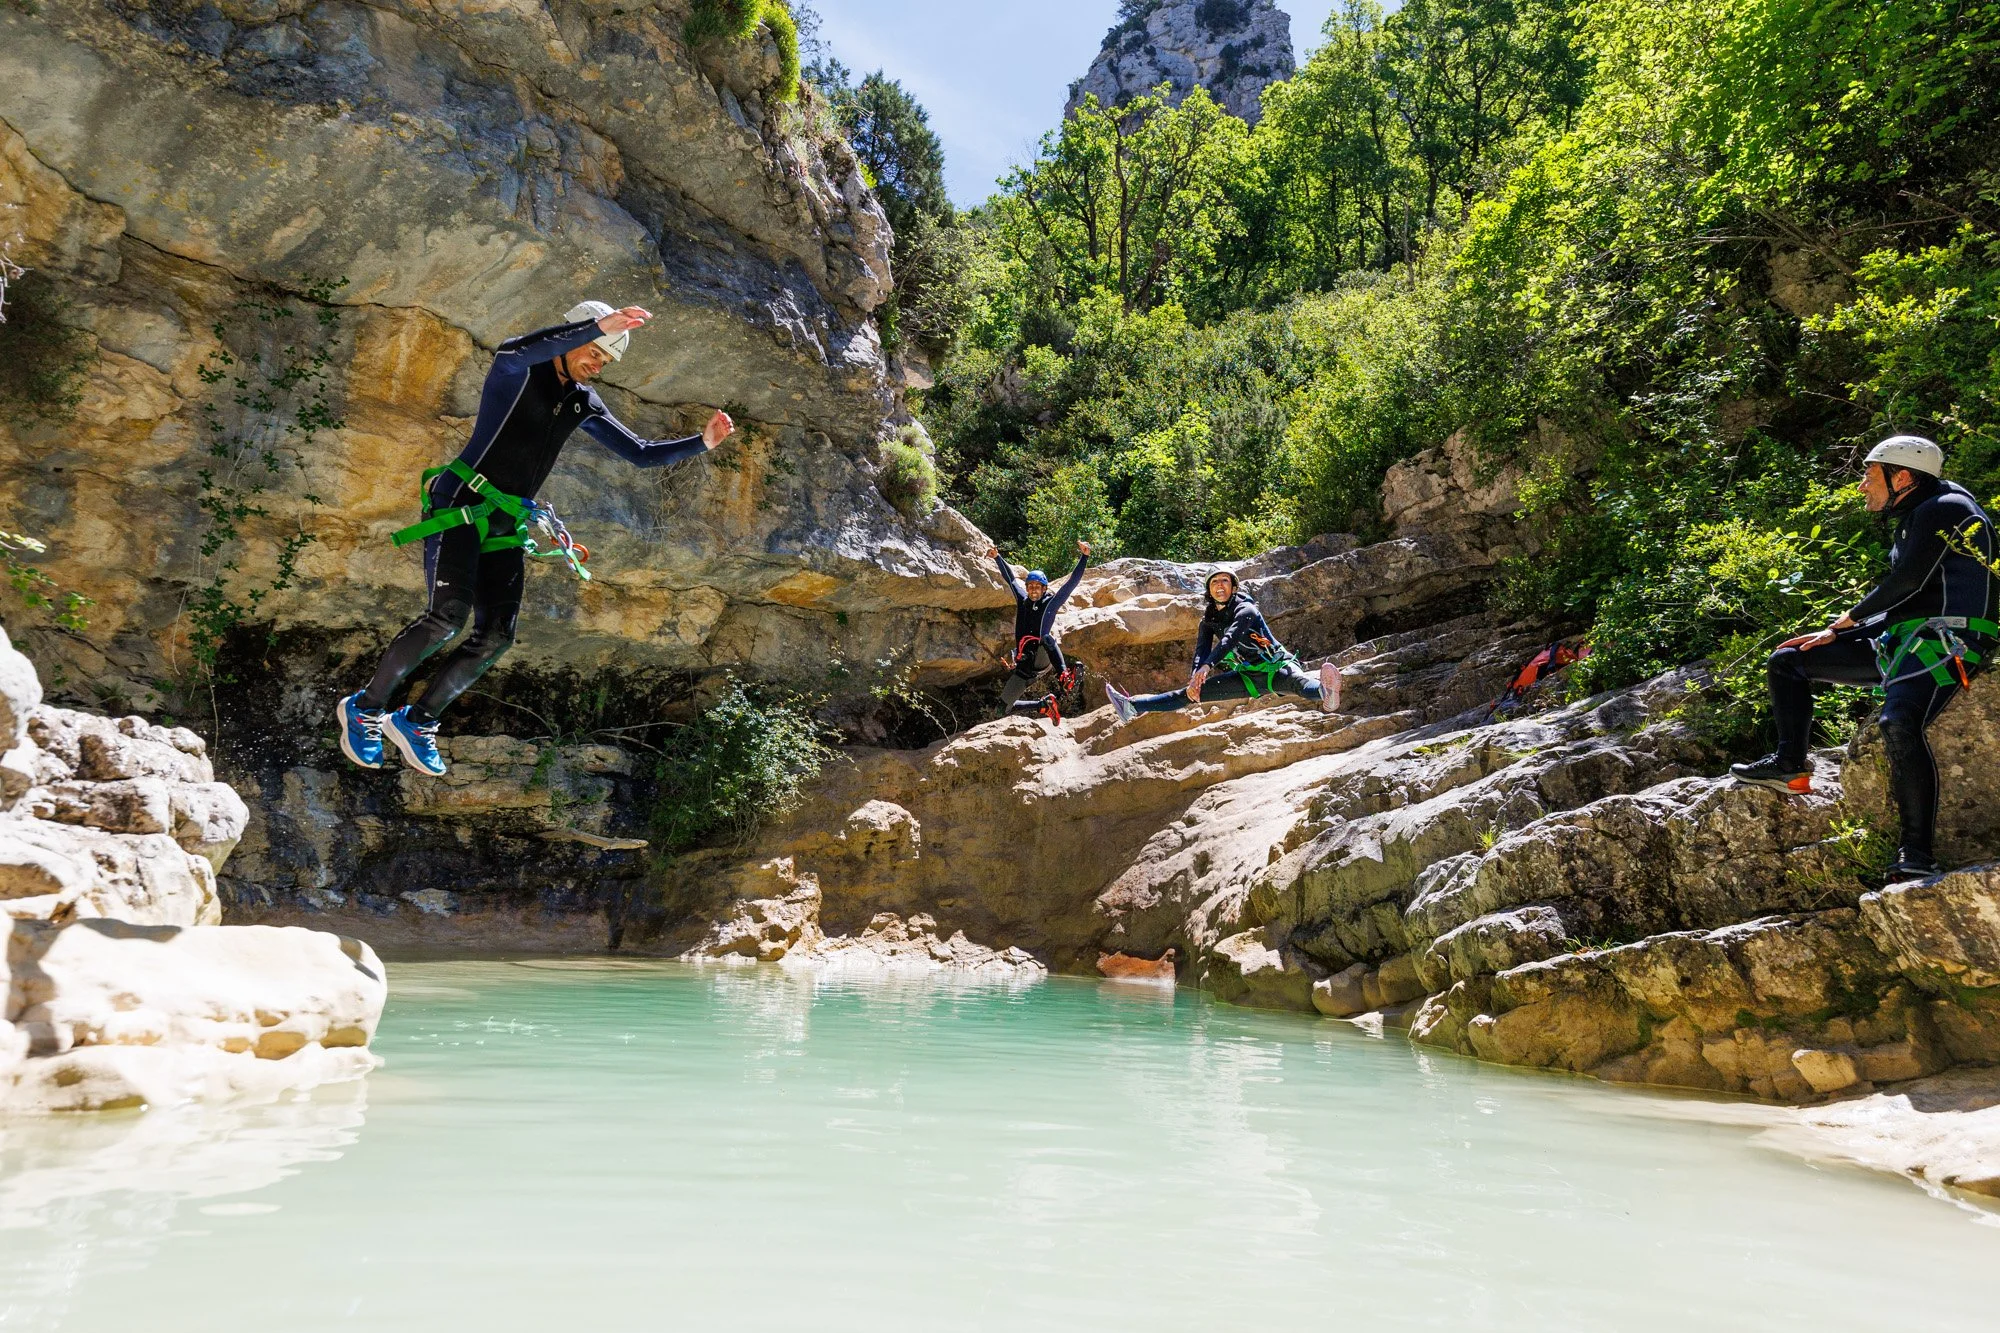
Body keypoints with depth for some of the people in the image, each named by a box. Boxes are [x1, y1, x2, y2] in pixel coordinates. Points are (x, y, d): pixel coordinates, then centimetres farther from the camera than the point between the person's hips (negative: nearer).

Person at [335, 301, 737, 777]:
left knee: (496, 635, -6)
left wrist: (702, 442, -3)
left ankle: (417, 721, 11)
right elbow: (513, 350, -34)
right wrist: (598, 326, -41)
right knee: (449, 614, -22)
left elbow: (642, 453, 12)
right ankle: (365, 708, -2)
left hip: (506, 523, 7)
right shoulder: (518, 371, -7)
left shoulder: (584, 404, 12)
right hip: (460, 504, -6)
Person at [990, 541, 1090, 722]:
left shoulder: (1050, 603, 0)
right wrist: (997, 557, 27)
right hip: (1024, 666, 5)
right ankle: (1044, 705, 19)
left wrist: (1084, 557, -12)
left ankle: (1064, 675, -40)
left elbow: (1072, 582, -6)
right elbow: (1010, 578, 23)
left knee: (1046, 638, -36)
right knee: (1005, 706, 3)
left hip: (1041, 658, -5)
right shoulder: (1023, 601, 11)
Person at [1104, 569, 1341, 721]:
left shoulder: (1245, 610, -14)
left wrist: (1206, 667, -46)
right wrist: (1195, 678, -29)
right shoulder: (1209, 620, 5)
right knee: (1192, 693, 0)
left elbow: (1230, 639, -31)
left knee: (1299, 681, -41)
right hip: (1248, 677, 6)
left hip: (1276, 666, -6)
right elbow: (1201, 652, -8)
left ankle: (1326, 695, -76)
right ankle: (1132, 707, -4)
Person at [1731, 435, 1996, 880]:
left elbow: (1907, 582, -16)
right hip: (1900, 640, 10)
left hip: (1948, 641, -10)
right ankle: (1790, 765, 10)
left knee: (1899, 723, -36)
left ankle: (1917, 852, -34)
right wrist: (1835, 635, 13)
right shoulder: (1912, 521, 22)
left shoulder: (1942, 509, -7)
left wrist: (1851, 617, 1)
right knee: (1786, 662, 11)